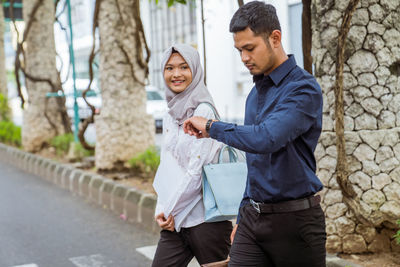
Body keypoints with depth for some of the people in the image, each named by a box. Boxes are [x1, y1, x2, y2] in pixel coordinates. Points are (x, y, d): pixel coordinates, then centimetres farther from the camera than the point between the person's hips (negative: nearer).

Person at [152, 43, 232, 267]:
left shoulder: (204, 111, -11)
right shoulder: (170, 118, 13)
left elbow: (197, 170, -15)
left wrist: (171, 212, -7)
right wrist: (162, 210, 3)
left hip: (205, 218, -7)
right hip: (175, 221, 7)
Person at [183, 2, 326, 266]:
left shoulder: (303, 88, -14)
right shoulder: (256, 92, 13)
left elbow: (266, 139, -30)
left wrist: (211, 126, -16)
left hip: (294, 219, -7)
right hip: (253, 218, 7)